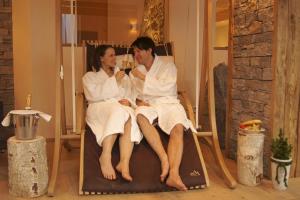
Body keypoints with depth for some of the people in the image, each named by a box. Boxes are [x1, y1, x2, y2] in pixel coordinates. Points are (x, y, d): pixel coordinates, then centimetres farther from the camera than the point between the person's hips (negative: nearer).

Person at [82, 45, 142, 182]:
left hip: (122, 109, 3)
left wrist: (128, 101, -7)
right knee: (118, 109, -38)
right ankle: (105, 156, -42)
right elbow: (94, 95, -3)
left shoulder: (123, 76, 30)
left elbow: (131, 96, 17)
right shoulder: (89, 76, 18)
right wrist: (114, 81, -6)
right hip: (99, 110, -3)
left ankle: (124, 163, -49)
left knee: (129, 117, -35)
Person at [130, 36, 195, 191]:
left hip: (168, 103, -1)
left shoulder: (168, 66, 9)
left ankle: (174, 174, -48)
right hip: (148, 105, 2)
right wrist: (138, 100, -6)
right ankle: (164, 157, -39)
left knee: (178, 128, -35)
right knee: (141, 115, -37)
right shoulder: (135, 72, 21)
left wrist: (143, 77, -9)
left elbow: (165, 88, -6)